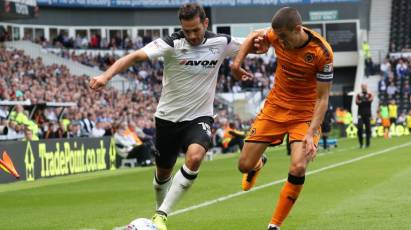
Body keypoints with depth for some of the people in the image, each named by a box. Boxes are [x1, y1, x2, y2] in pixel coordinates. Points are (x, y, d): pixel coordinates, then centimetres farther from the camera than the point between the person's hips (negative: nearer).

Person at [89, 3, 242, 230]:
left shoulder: (221, 43, -7)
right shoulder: (171, 44, -17)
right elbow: (136, 56, -30)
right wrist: (106, 75, -46)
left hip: (199, 117, 0)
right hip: (168, 117, 0)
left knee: (194, 158, -28)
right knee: (163, 171, 12)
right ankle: (161, 211, 43)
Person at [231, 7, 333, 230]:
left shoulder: (322, 52, -24)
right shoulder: (277, 35, -14)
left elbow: (322, 97, -19)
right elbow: (254, 36, 11)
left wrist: (311, 133, -27)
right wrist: (237, 61, -2)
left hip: (306, 113, -4)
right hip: (275, 106, 4)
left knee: (298, 168, -24)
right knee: (245, 165, 2)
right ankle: (258, 163, 43)